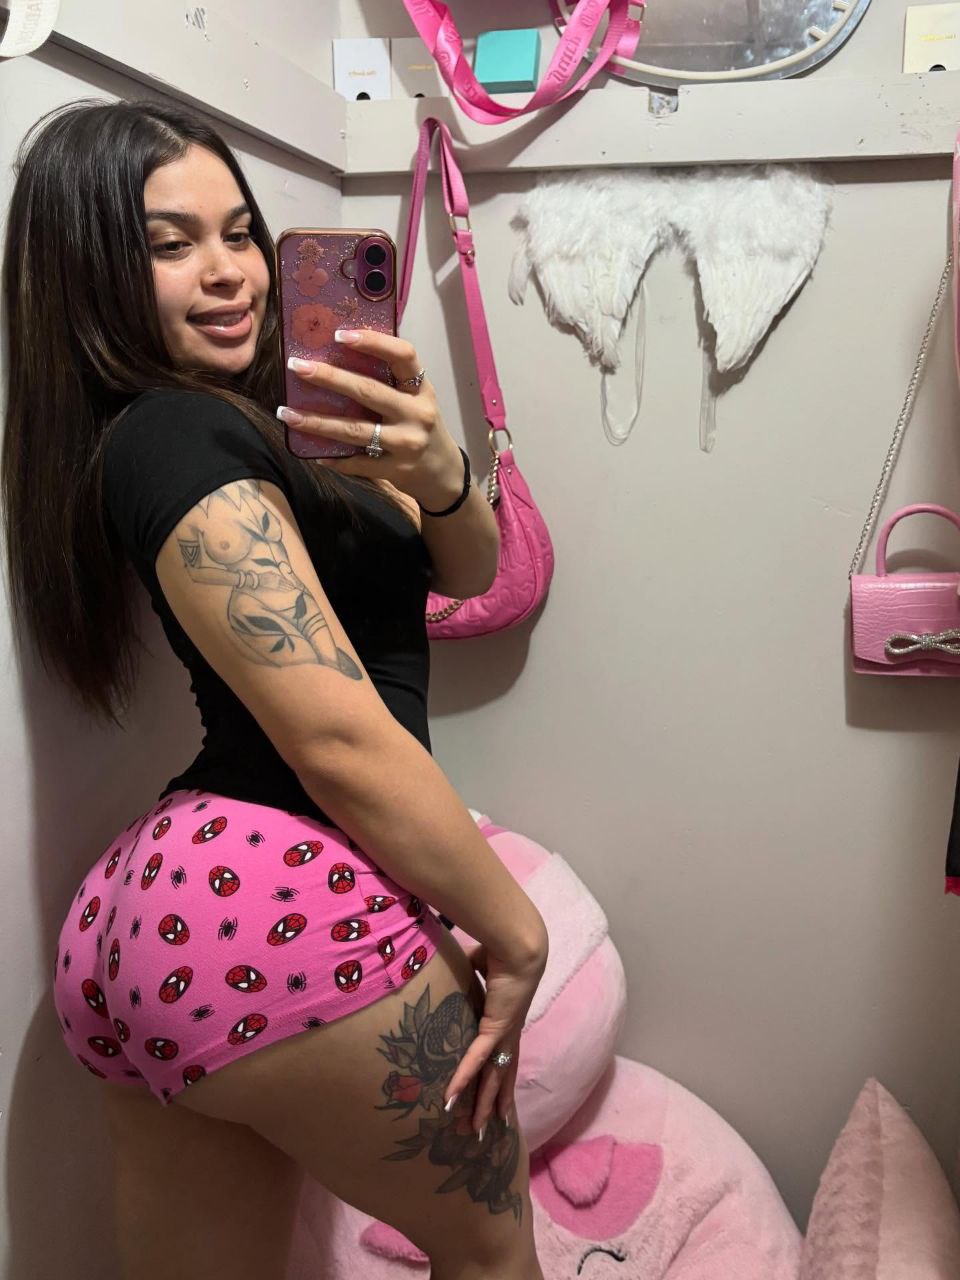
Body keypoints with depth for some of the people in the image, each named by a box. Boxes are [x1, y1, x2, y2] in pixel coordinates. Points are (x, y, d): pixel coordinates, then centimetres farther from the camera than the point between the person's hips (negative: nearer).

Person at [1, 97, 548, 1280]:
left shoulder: (248, 419, 16)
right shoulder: (180, 438, -13)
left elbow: (469, 572, 13)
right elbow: (343, 741, -19)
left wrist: (436, 479, -9)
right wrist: (515, 931, -9)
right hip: (281, 903, -9)